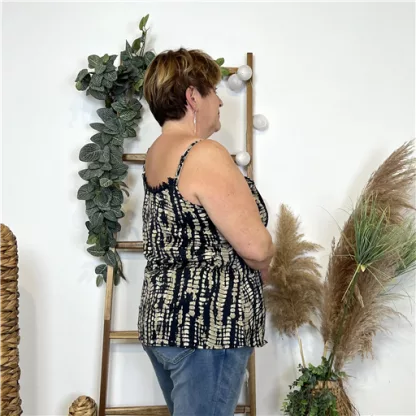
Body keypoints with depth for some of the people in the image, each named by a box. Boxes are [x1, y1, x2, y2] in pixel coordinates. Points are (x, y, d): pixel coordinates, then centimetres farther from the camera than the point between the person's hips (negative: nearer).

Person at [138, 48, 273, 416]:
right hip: (208, 327, -9)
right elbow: (256, 246, -20)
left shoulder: (156, 153, 10)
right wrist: (263, 264, 2)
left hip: (162, 316, 10)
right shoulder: (205, 155, -18)